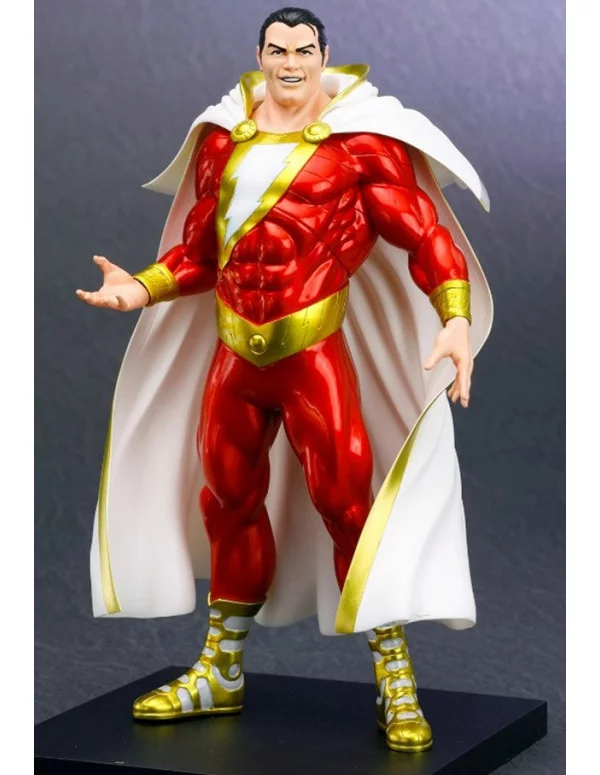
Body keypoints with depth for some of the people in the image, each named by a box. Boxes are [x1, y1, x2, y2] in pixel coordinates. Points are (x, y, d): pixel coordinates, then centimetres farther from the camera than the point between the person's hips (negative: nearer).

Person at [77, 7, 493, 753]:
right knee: (228, 500, 14)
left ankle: (395, 680, 4)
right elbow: (200, 248, 13)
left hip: (314, 351, -5)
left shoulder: (361, 138, -4)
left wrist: (456, 317, -23)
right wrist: (142, 288, -3)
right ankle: (219, 674, 29)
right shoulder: (223, 137, 10)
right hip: (233, 350, 5)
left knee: (347, 502, -8)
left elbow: (424, 233, -9)